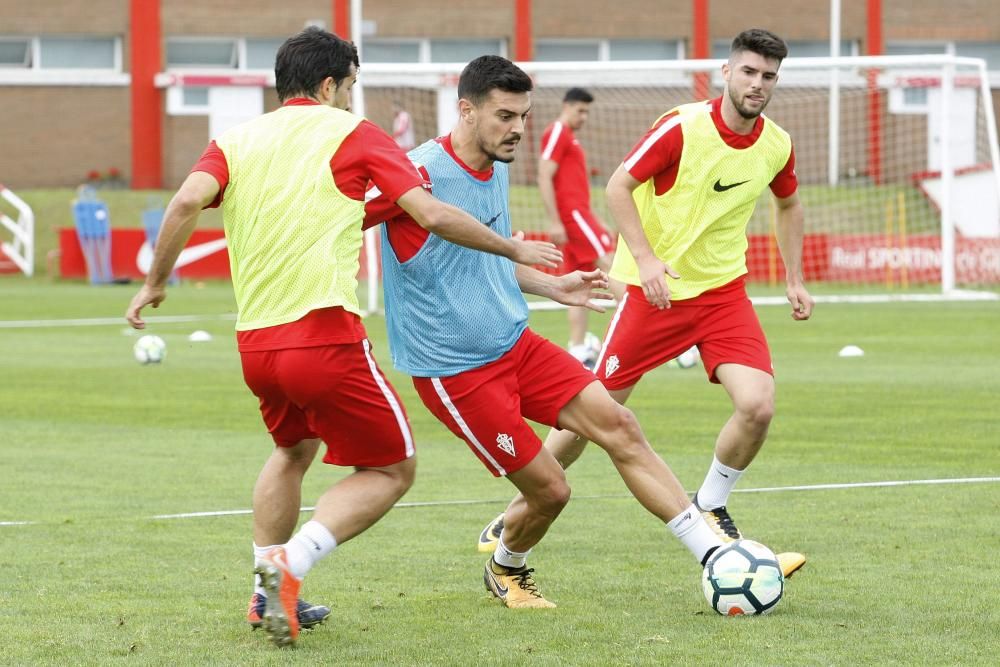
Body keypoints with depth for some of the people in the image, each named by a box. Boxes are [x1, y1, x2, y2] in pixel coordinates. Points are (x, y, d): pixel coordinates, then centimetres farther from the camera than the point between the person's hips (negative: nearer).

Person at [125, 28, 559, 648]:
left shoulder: (236, 140, 13)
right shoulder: (350, 132, 3)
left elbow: (188, 201, -6)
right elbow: (431, 214, -3)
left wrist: (155, 283, 4)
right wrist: (514, 248, 8)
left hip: (254, 341, 6)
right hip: (325, 334, -6)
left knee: (294, 450, 32)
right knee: (391, 469, 7)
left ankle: (270, 595, 26)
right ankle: (292, 560, -14)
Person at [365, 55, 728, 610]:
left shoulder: (497, 169, 8)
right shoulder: (421, 173, -19)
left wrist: (553, 286, 19)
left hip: (516, 345, 8)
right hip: (455, 371, -8)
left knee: (618, 425, -5)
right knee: (549, 489, -6)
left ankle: (715, 554, -2)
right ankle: (506, 569, 28)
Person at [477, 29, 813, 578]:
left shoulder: (776, 146, 0)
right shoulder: (683, 127, -17)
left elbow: (788, 204, 21)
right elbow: (618, 187, -14)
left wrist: (794, 279, 16)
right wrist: (645, 258, -24)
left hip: (723, 290, 4)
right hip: (656, 287, -4)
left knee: (758, 405, -17)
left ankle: (709, 509, 9)